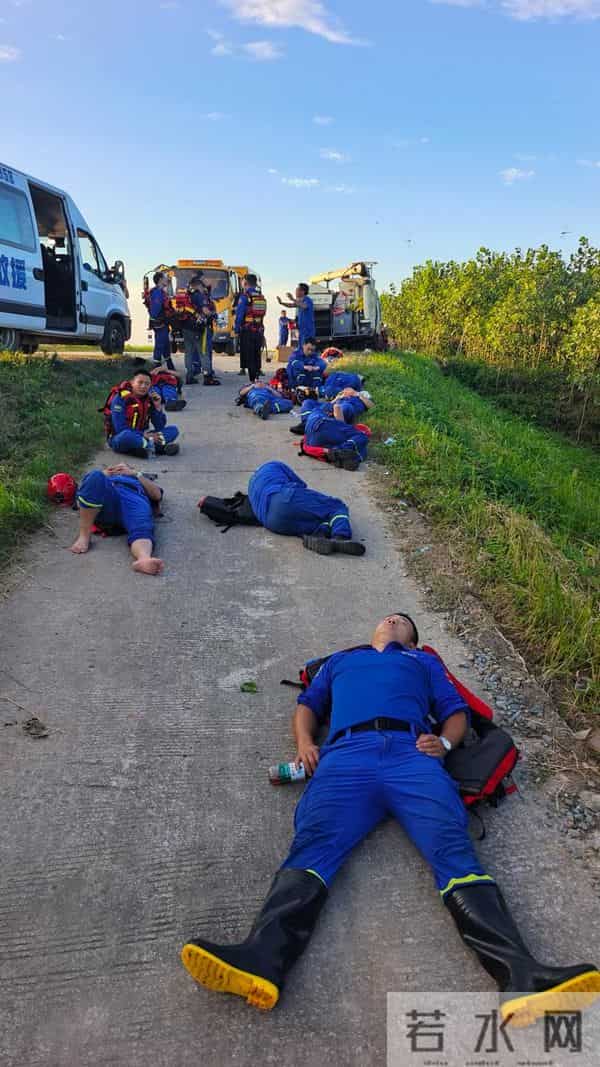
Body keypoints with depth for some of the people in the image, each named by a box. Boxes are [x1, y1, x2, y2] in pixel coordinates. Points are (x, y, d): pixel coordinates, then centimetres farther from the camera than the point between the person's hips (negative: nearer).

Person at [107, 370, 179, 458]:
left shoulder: (150, 398, 2)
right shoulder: (120, 398, -13)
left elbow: (160, 427, -1)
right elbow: (121, 428, -19)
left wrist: (158, 407, -14)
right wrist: (144, 434, -22)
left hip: (140, 437, 6)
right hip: (119, 438, -6)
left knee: (173, 430, -8)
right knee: (126, 435, -42)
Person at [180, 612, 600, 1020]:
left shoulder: (424, 661, 37)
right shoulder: (340, 659, 41)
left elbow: (456, 710, 25)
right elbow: (309, 704, 32)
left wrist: (444, 742, 1)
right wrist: (304, 742, 9)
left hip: (413, 754, 0)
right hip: (347, 755, 1)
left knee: (453, 848, -25)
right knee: (313, 844, -26)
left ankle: (521, 975, -42)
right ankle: (262, 961, -46)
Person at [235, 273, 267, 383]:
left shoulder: (245, 296, -8)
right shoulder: (261, 297, 11)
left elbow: (239, 314, -11)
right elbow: (263, 314, 12)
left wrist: (236, 330, -3)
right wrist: (261, 331, 14)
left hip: (247, 331, -6)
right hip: (259, 331, 6)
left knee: (248, 357, -3)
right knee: (257, 356, 13)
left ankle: (253, 380, -8)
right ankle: (257, 379, 18)